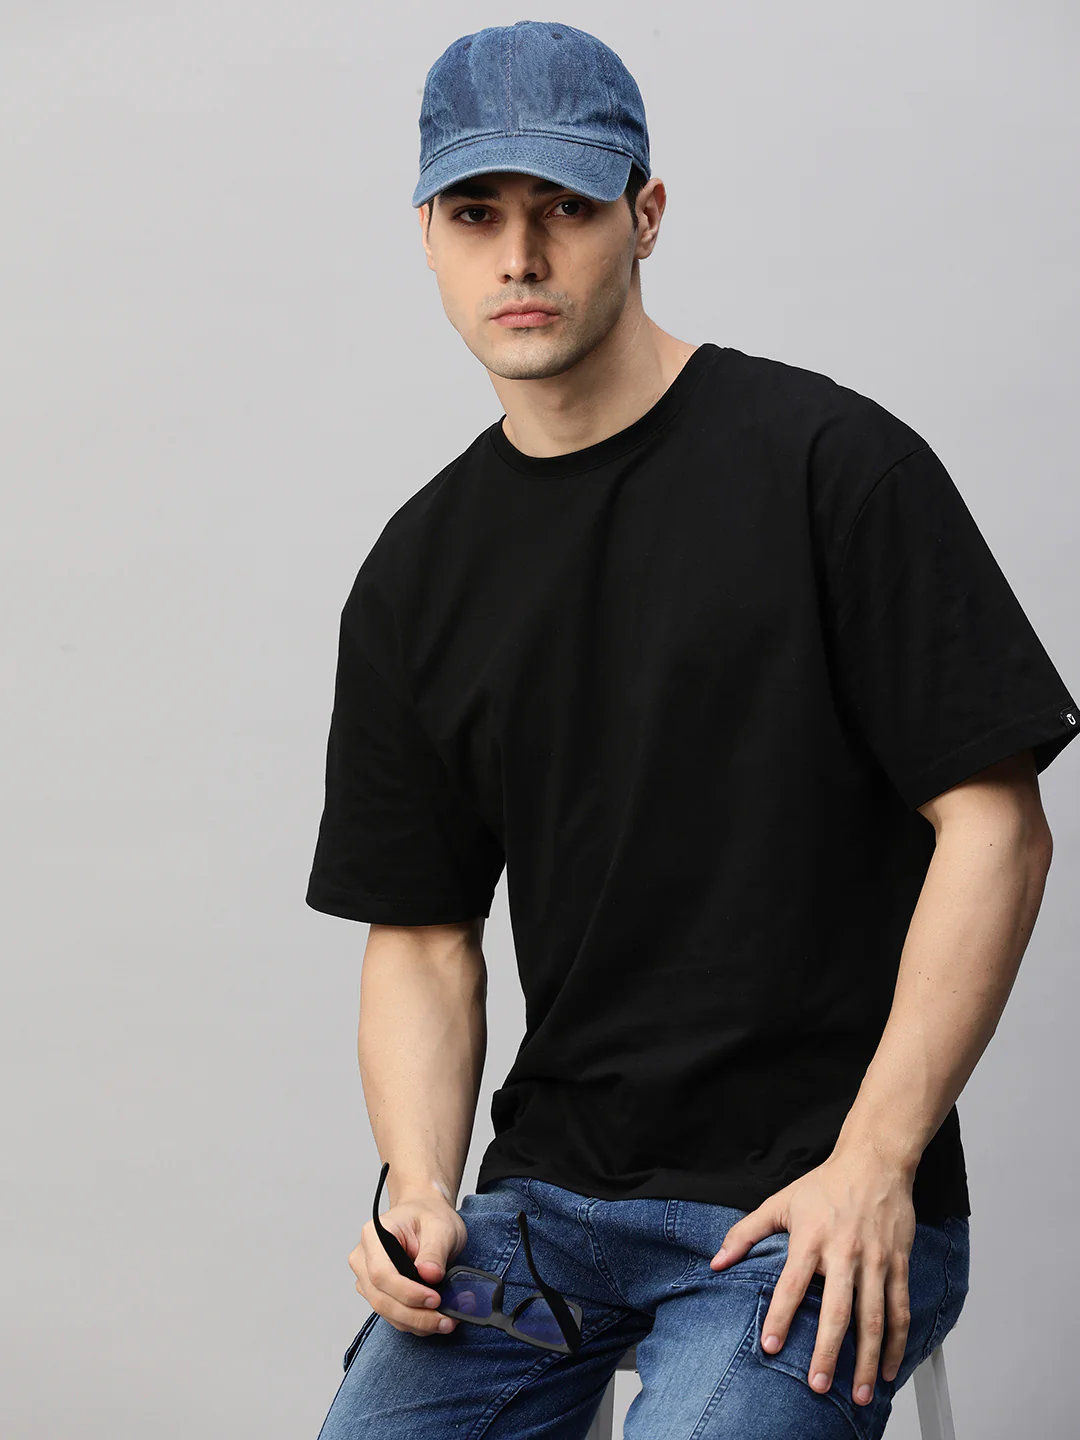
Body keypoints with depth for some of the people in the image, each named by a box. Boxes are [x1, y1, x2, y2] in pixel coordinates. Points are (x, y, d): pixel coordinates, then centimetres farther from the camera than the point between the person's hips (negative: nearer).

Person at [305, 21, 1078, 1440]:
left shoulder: (828, 461, -7)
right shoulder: (420, 571, 9)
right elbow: (421, 933, 12)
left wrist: (872, 1164, -15)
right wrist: (421, 1191, -5)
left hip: (815, 1204, -5)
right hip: (549, 1189, 5)